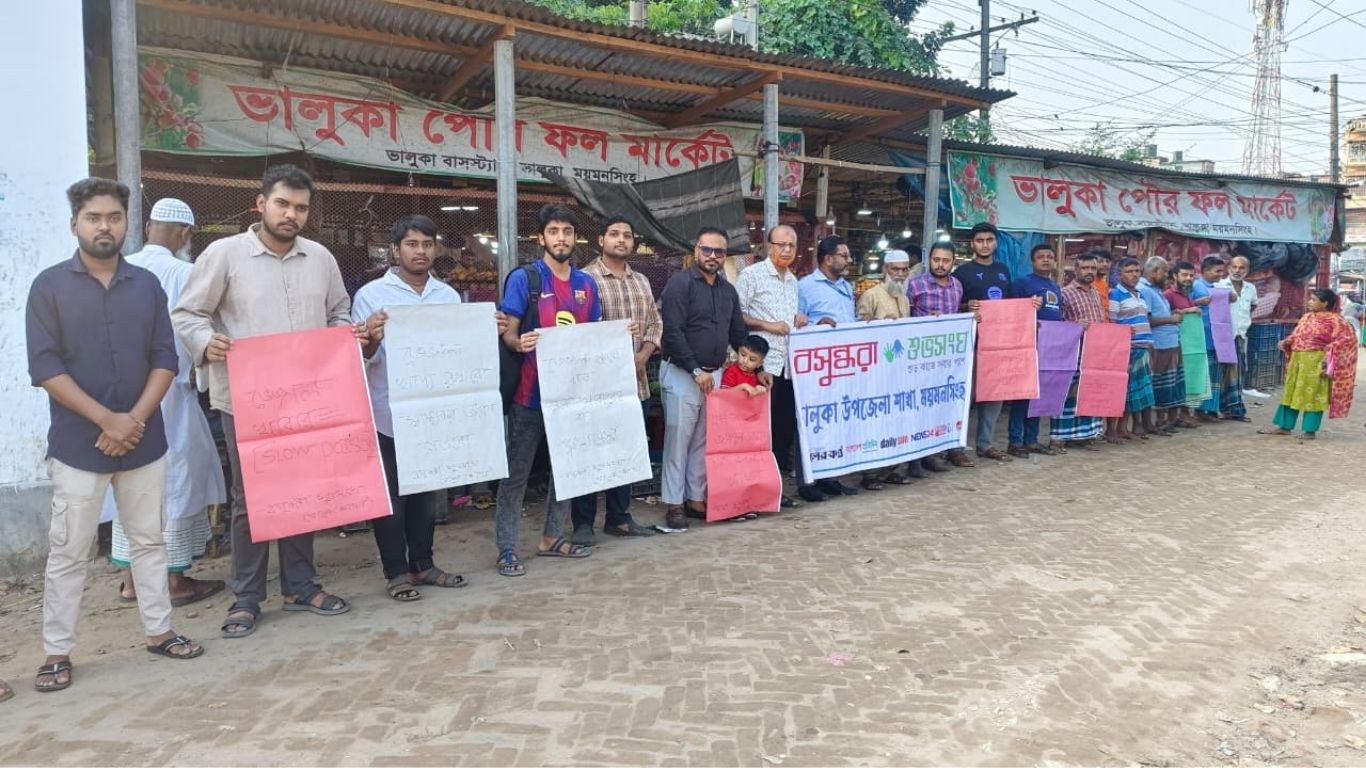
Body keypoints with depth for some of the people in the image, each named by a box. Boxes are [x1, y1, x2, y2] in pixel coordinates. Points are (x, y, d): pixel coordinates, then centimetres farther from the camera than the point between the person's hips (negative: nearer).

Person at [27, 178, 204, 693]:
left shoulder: (147, 285, 7)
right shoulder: (49, 286, -2)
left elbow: (165, 360, 3)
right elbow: (45, 367, -8)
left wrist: (136, 419, -10)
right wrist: (107, 420, -15)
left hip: (144, 439, 3)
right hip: (77, 443, -3)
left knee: (149, 540, 12)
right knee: (67, 552, 5)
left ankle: (159, 631, 24)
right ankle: (57, 653, 17)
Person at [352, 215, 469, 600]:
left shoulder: (449, 295, 8)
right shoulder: (371, 294, -5)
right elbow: (359, 358, -8)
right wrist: (372, 340, -29)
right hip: (389, 414, -4)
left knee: (429, 490, 14)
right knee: (390, 495, 5)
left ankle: (422, 563, 26)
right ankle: (396, 571, 16)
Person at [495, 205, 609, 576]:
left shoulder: (586, 284, 11)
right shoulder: (523, 278, -6)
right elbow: (508, 334, -9)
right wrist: (519, 343, -30)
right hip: (531, 391, -6)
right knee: (517, 472, 0)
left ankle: (552, 537, 28)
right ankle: (507, 549, 8)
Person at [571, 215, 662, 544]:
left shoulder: (642, 281, 16)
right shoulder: (586, 278, -4)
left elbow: (655, 324, 16)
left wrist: (642, 356, -2)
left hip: (635, 381, 6)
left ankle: (619, 518, 23)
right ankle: (583, 523, 9)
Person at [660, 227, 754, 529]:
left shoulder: (728, 290, 14)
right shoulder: (680, 284, -8)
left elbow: (738, 334, 20)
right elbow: (673, 332, -16)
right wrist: (696, 371, -18)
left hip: (714, 374, 7)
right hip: (682, 374, -6)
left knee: (704, 440, 10)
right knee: (679, 438, -3)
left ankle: (697, 499, 19)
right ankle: (674, 504, 4)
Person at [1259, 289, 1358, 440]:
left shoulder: (1334, 320, -8)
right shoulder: (1307, 317, 11)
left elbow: (1349, 337, -11)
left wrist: (1330, 348, -19)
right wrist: (1286, 342, 0)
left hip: (1316, 362, -7)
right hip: (1298, 360, 7)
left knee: (1313, 395, -1)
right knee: (1291, 392, 10)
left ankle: (1310, 430, 6)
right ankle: (1284, 426, 17)